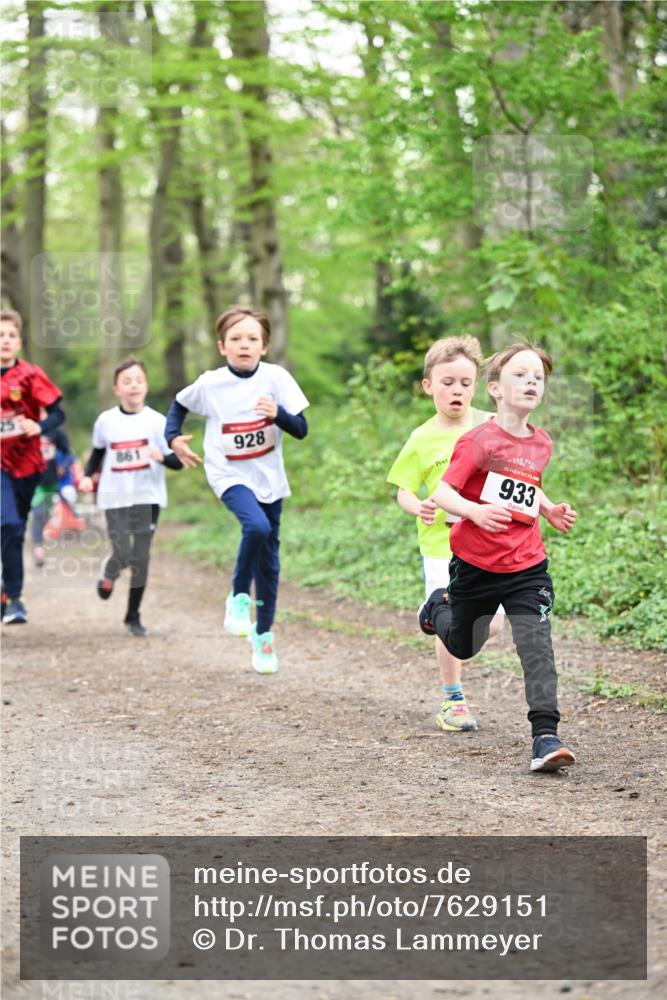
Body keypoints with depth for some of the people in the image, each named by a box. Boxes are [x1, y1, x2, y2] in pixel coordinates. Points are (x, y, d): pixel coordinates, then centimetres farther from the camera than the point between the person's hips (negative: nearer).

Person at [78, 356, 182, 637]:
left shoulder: (157, 421, -4)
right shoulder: (106, 421, 1)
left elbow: (178, 462, -5)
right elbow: (97, 451, 19)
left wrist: (161, 457, -25)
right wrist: (87, 476, 5)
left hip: (148, 498, 0)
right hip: (116, 498, 0)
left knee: (141, 558, 2)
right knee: (122, 554, -9)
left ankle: (133, 615, 16)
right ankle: (108, 576, 28)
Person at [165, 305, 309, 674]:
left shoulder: (276, 378, -10)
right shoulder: (209, 384, -9)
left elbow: (301, 430, -10)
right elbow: (179, 404, 12)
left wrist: (278, 413, -28)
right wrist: (173, 438, -3)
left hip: (268, 477, 2)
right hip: (229, 475, -2)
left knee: (268, 557, 10)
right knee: (257, 527, -31)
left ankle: (263, 633, 28)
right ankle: (238, 596, -7)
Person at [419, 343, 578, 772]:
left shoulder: (541, 444, 4)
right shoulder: (480, 440, -15)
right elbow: (443, 493, -17)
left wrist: (550, 510, 7)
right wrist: (477, 512, -34)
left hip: (527, 565, 3)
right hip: (476, 564, -3)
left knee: (537, 648, -14)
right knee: (463, 646, 19)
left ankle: (546, 735, -16)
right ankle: (441, 605, 52)